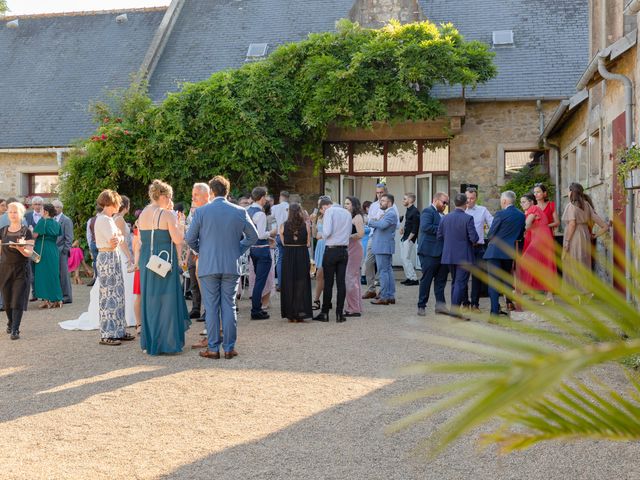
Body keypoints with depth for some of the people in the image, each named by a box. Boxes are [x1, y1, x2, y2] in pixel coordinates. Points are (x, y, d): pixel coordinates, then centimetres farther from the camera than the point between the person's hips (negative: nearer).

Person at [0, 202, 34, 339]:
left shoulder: (26, 232, -3)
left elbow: (29, 253, -9)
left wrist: (21, 248, -29)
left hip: (21, 270, -3)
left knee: (18, 300, -8)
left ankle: (15, 330, -7)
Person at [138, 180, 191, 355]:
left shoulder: (142, 214, 8)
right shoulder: (167, 214, -12)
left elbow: (141, 240, 13)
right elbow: (177, 239, -16)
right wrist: (180, 227, 4)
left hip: (146, 261, 7)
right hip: (165, 261, -7)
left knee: (149, 299, 14)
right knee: (167, 300, 1)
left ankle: (149, 341, 21)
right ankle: (166, 342, 4)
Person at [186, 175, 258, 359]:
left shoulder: (201, 211, -4)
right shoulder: (240, 212, 1)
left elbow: (190, 238, -2)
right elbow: (253, 236, 7)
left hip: (208, 266, -1)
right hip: (232, 266, 2)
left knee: (211, 308, 4)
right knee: (229, 306, 6)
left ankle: (213, 348, 6)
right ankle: (229, 348, 8)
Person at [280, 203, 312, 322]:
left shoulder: (284, 225, -4)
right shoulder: (306, 225, -4)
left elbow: (283, 243, 0)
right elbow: (308, 243, -1)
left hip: (288, 255, 0)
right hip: (302, 255, 0)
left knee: (289, 284, 8)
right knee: (301, 283, 7)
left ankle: (290, 314, 10)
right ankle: (300, 314, 7)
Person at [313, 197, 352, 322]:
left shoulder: (329, 211, -5)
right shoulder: (347, 213, 13)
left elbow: (327, 232, -15)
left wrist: (323, 235, 5)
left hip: (331, 250, -5)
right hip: (344, 250, 5)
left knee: (328, 283, 2)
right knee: (341, 283, 5)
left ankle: (325, 313, 8)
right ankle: (340, 314, 5)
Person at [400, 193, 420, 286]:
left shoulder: (415, 212, -14)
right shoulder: (408, 210, 12)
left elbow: (415, 228, -16)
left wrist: (409, 239, -16)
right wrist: (403, 228, 5)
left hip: (409, 239, -9)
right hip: (404, 238, 9)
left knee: (406, 259, -10)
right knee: (403, 259, 10)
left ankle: (414, 279, -5)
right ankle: (409, 278, 17)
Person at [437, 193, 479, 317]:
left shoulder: (445, 218, 2)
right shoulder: (468, 218, -14)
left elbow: (439, 236, 5)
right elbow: (474, 238, -17)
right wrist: (473, 242, 5)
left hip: (449, 255, 6)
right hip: (464, 256, -6)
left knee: (455, 282, 18)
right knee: (460, 283, -2)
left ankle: (454, 308, 23)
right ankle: (455, 310, -6)